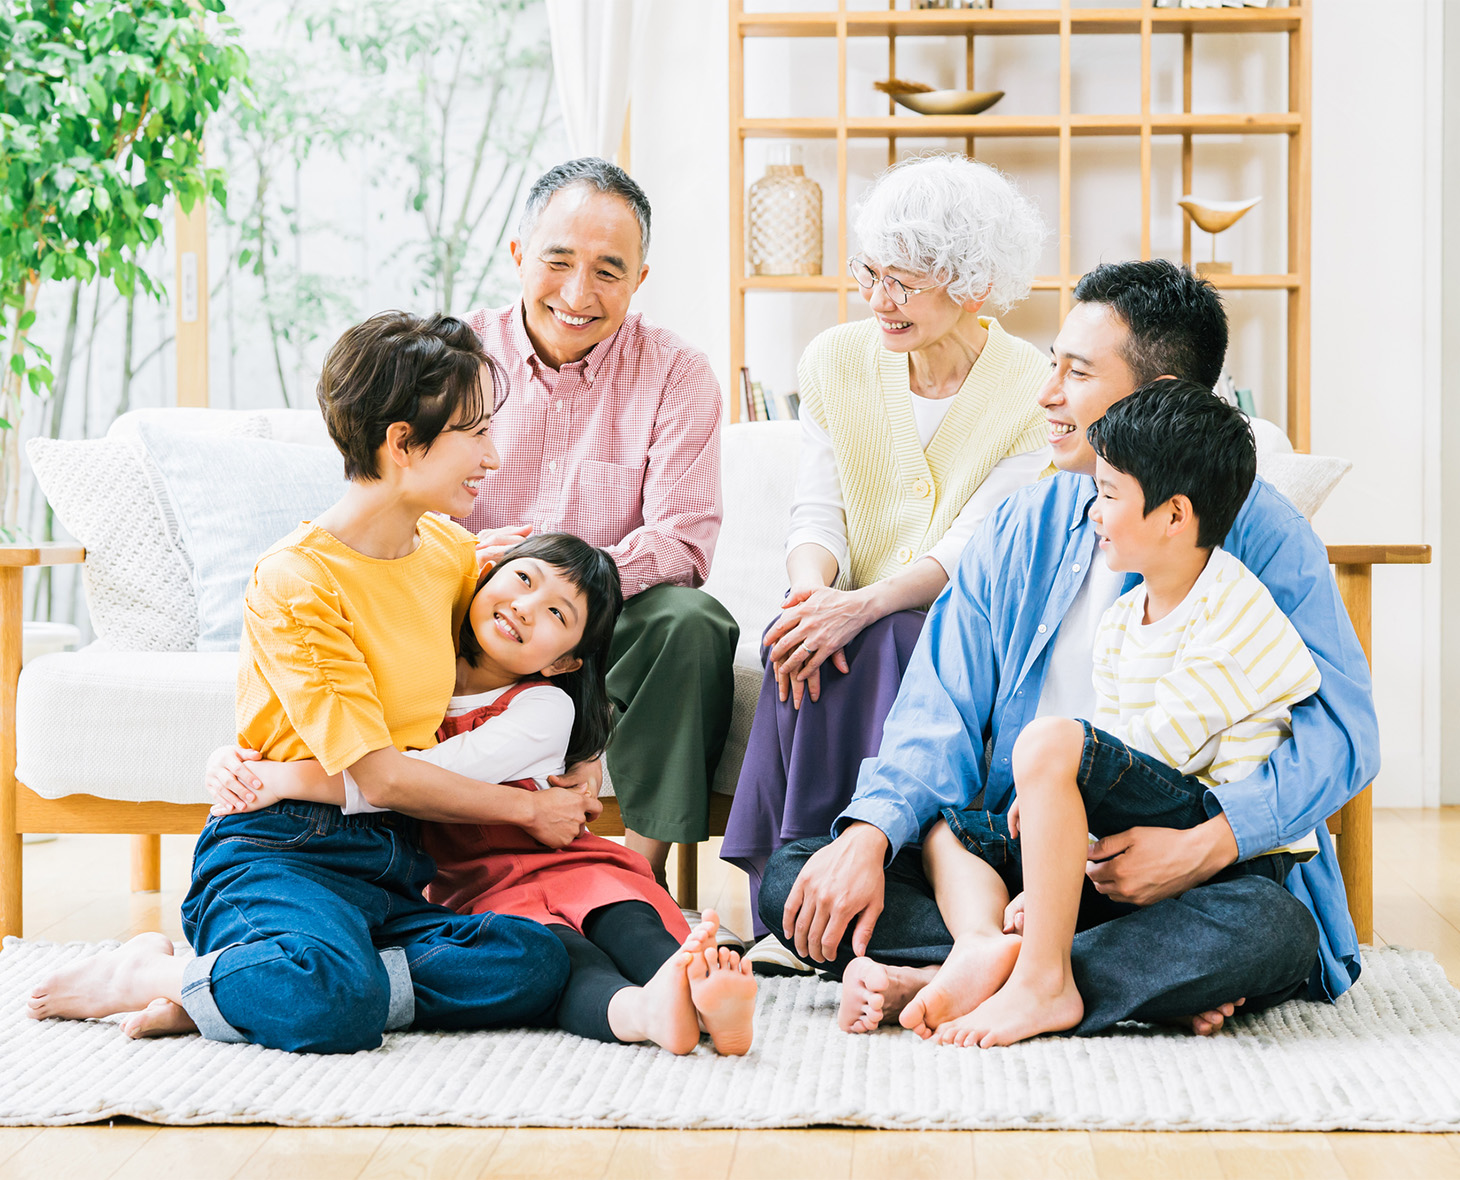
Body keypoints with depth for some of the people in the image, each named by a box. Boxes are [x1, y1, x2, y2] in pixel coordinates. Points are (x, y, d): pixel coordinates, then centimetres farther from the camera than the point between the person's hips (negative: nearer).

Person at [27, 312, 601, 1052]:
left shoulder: (454, 551, 12)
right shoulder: (295, 582, -11)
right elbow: (380, 774, -12)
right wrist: (530, 808, -1)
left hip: (399, 865, 8)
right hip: (279, 851, -7)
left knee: (532, 965, -26)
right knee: (334, 1001, -40)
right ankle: (148, 974, -8)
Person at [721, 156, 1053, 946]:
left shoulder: (1031, 392, -6)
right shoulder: (837, 362, 6)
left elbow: (976, 547, -15)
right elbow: (816, 514, 1)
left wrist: (863, 605, -32)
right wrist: (814, 591, -23)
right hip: (849, 616, 3)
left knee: (881, 645, -36)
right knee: (806, 648, -32)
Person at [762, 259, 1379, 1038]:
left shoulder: (1263, 535, -3)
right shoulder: (1019, 530, 11)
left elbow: (1339, 728, -12)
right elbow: (943, 714, 5)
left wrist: (1206, 845, -26)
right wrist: (871, 830, -14)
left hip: (1186, 884, -4)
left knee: (1272, 929, -36)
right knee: (792, 881, -16)